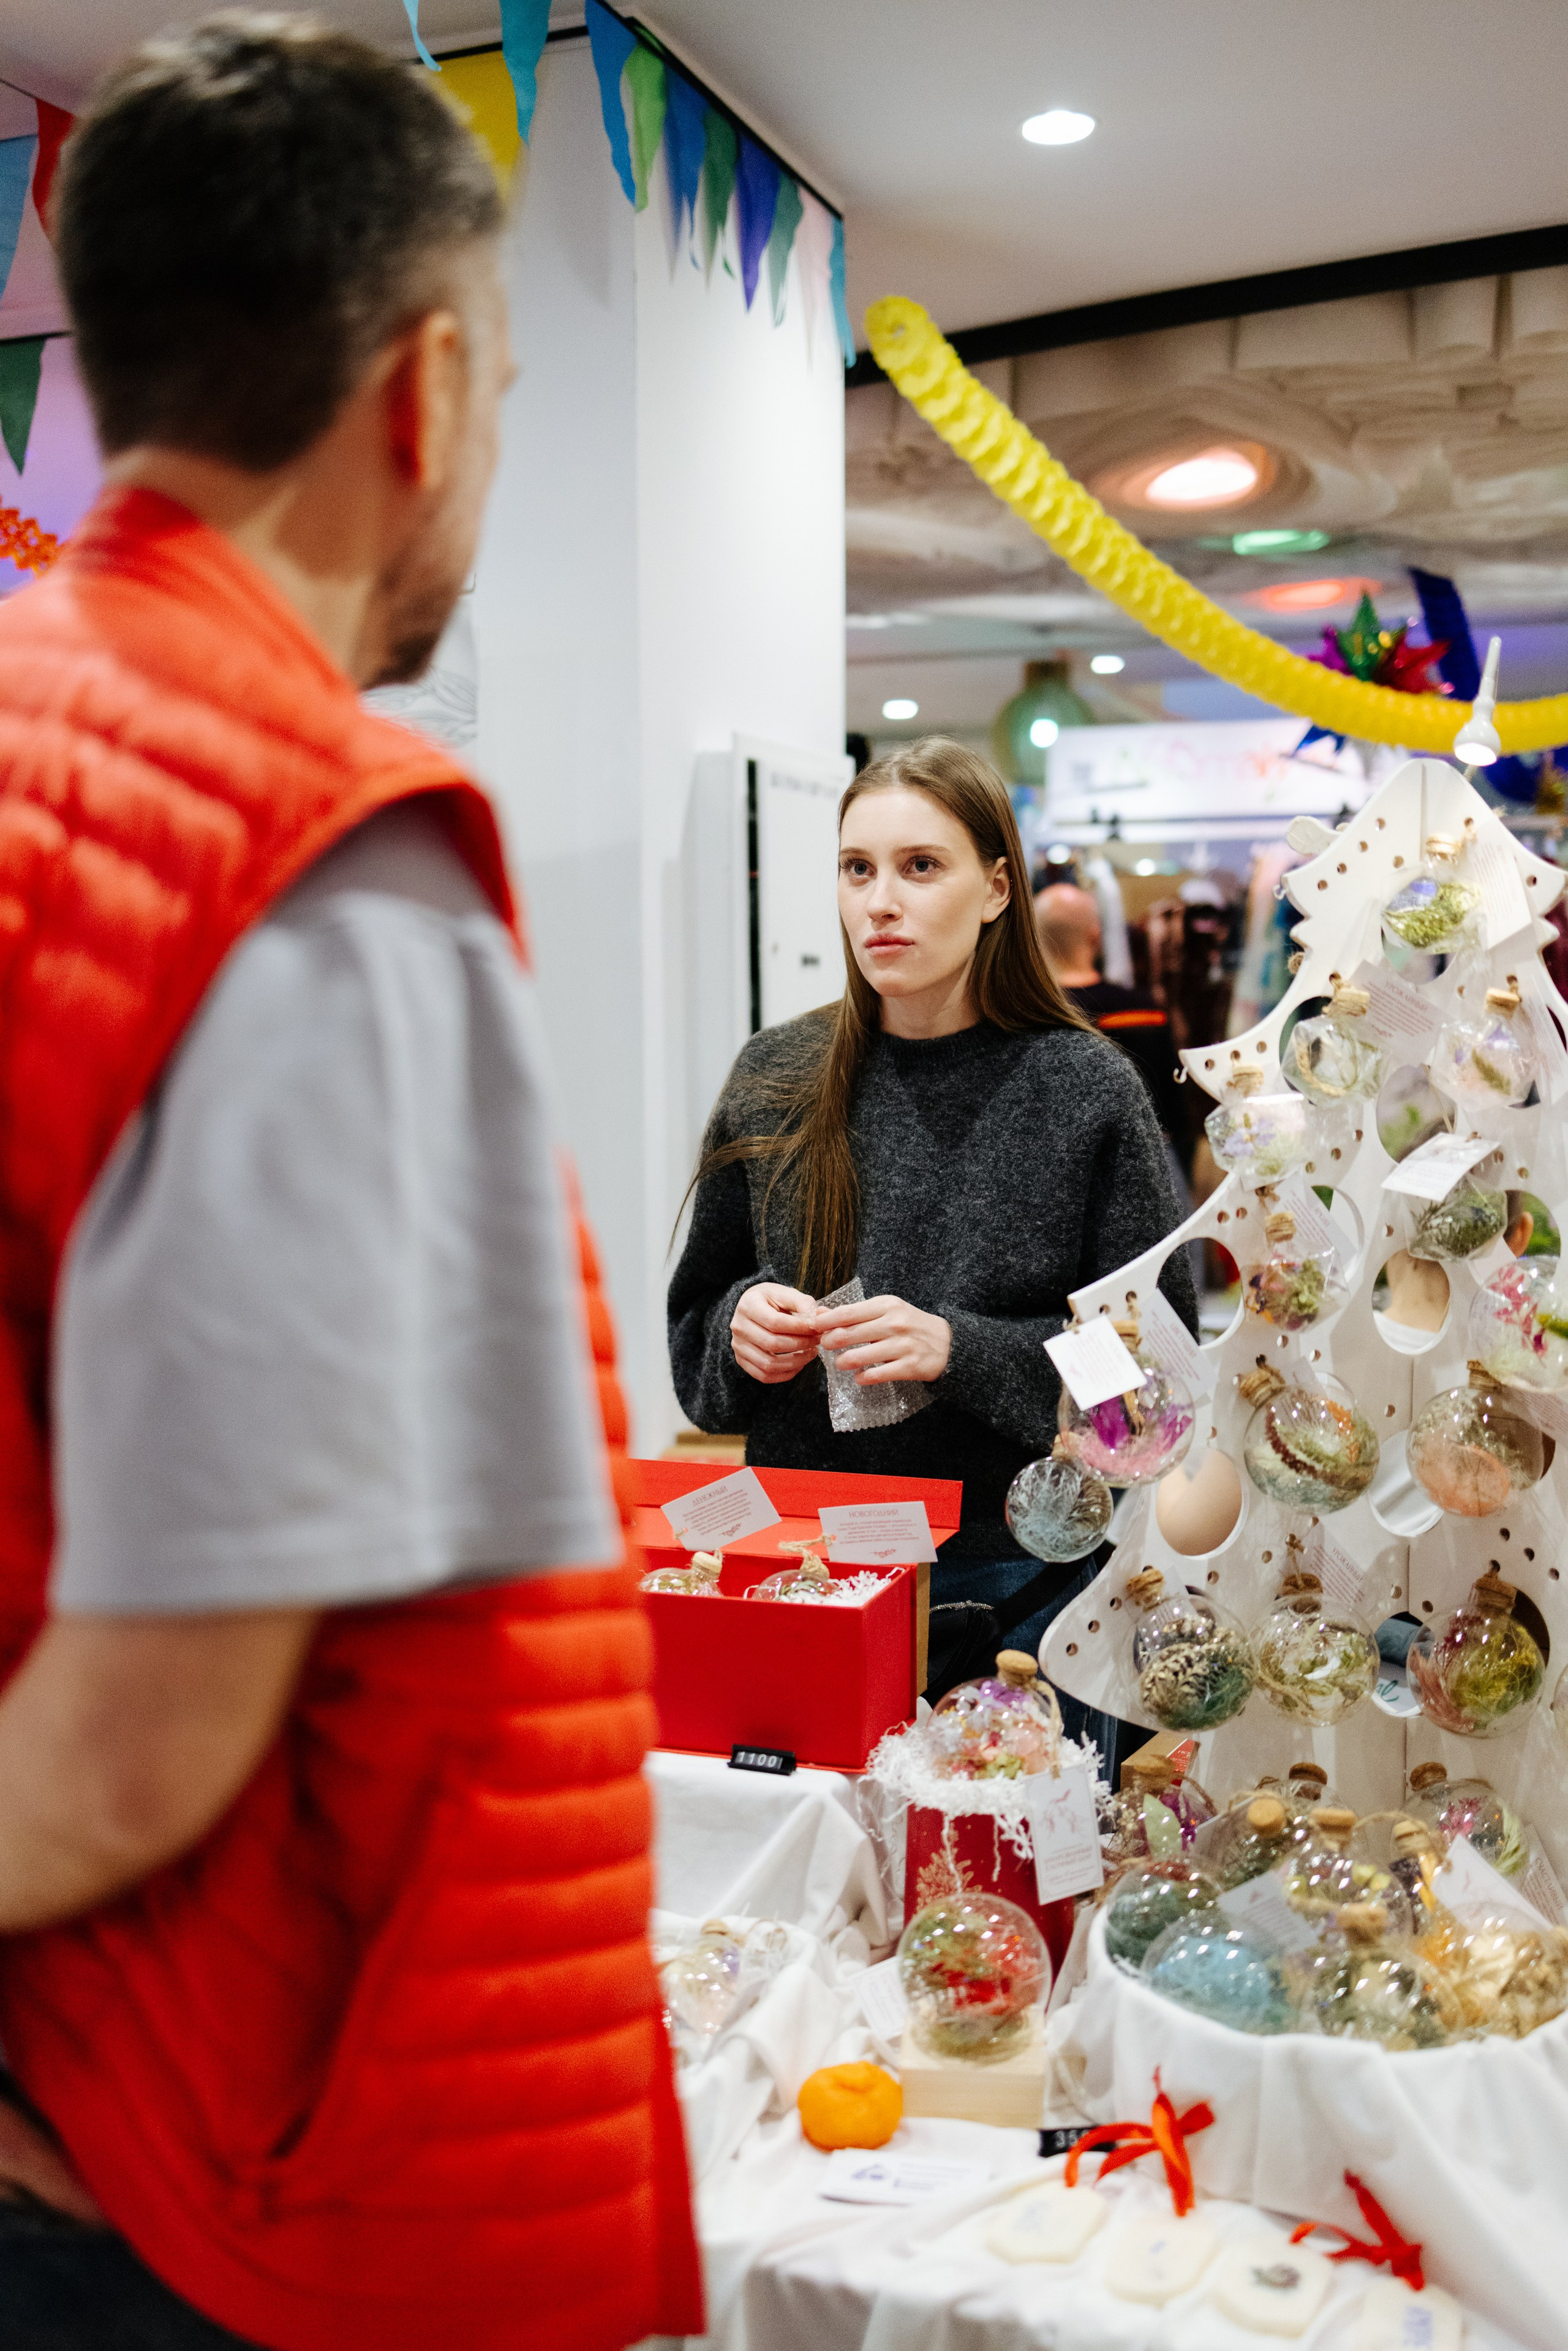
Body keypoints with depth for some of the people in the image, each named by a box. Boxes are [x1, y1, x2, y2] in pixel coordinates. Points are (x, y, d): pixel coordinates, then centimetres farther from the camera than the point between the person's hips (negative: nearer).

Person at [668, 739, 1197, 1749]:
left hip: (1020, 1581, -2)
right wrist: (742, 1323, -9)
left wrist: (959, 1351, -19)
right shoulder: (776, 1080, 3)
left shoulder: (1085, 1089, -6)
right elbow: (693, 1325, 13)